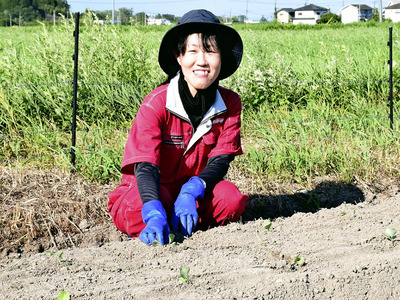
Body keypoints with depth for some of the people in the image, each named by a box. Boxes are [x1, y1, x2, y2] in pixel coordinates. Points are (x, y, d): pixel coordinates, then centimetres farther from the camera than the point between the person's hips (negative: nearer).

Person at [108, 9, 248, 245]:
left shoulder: (230, 104, -7)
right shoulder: (156, 104, -19)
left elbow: (220, 161, -13)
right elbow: (145, 166, -29)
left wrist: (190, 193, -35)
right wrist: (155, 216, -49)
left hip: (194, 192, 3)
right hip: (156, 191, -3)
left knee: (232, 198, -29)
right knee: (142, 206, -38)